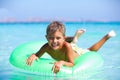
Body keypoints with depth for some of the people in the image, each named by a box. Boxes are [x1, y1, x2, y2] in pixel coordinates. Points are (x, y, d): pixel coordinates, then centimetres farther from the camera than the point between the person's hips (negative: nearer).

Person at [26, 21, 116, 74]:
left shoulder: (67, 46, -49)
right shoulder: (46, 47, -40)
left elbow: (72, 64, -47)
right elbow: (37, 55, -27)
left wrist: (62, 62, -67)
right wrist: (33, 55, -51)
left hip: (76, 52, -3)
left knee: (91, 51, 26)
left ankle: (107, 36, 42)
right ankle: (75, 36, 53)